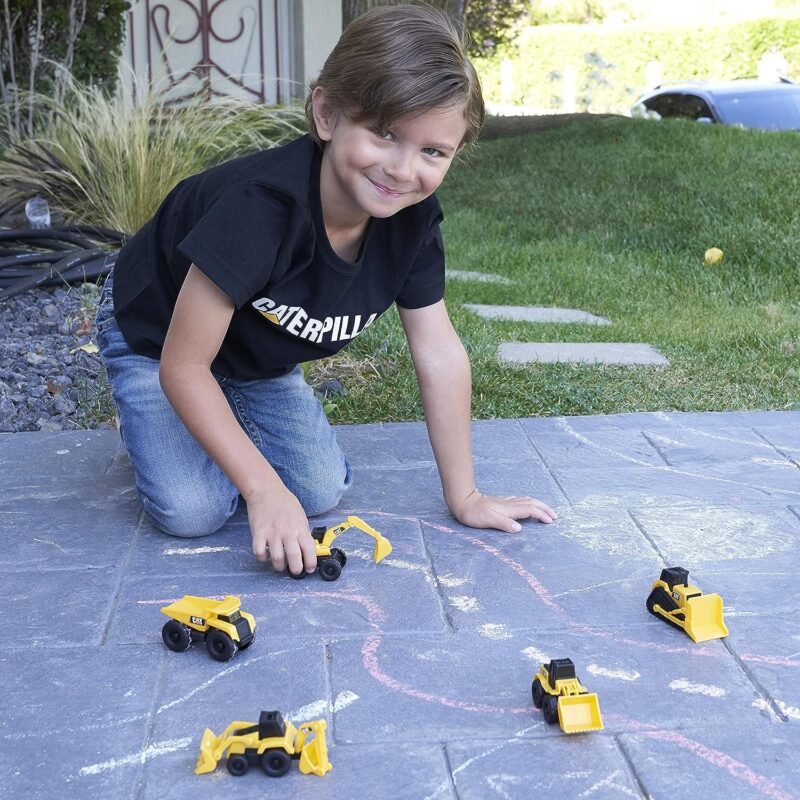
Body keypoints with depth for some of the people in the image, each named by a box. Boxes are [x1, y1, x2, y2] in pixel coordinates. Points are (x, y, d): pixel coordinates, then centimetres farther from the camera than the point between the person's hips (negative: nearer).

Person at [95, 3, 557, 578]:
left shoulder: (412, 217, -22)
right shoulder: (260, 206, -41)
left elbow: (439, 356, -13)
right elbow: (184, 366, -34)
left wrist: (464, 497, -11)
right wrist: (264, 490, -35)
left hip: (260, 357, 5)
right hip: (154, 340, -5)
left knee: (322, 492, -8)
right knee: (192, 511, -18)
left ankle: (228, 427, 20)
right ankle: (150, 427, 14)